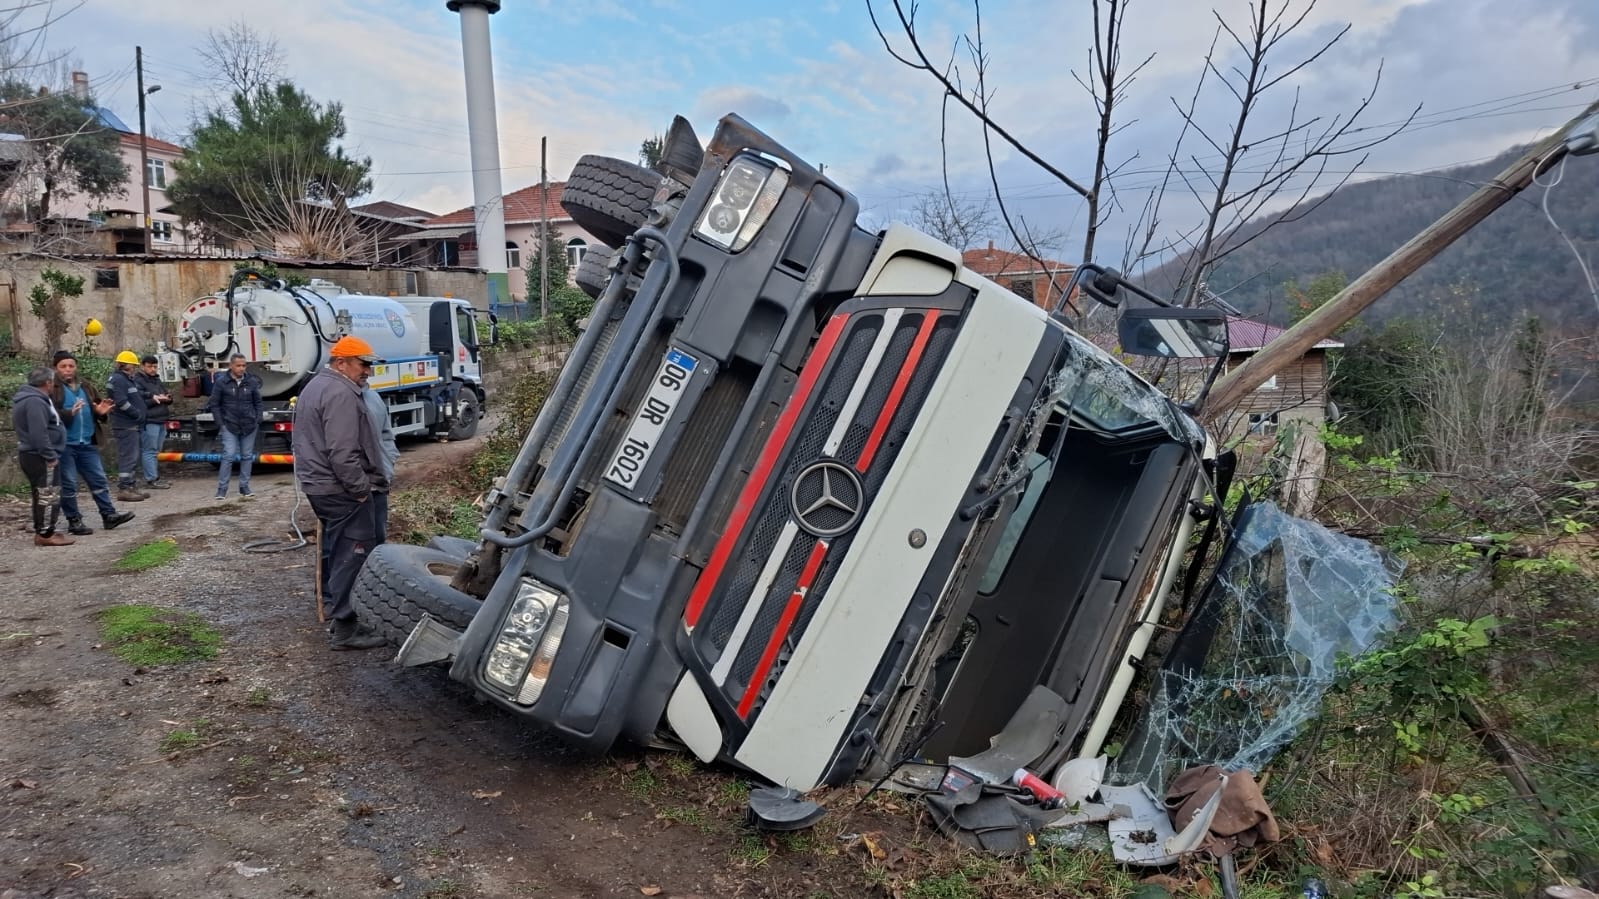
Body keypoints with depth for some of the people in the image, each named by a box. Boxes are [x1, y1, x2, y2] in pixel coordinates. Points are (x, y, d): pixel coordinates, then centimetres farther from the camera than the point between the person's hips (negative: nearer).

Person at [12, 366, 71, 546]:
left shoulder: (30, 398, 16)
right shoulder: (34, 402, -19)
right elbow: (38, 433, -25)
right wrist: (50, 456, -22)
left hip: (33, 455, 11)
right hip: (40, 457, -11)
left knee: (41, 496, 16)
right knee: (49, 495, -7)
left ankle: (42, 531, 22)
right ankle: (45, 534, -5)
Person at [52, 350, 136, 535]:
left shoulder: (87, 388, 15)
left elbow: (96, 412, 22)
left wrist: (102, 412, -2)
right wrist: (69, 413, -31)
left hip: (87, 444, 6)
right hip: (64, 445, -6)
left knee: (99, 480, 8)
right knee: (68, 484, 1)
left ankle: (109, 515, 13)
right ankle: (74, 521, 7)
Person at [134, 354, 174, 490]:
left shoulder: (157, 380, 21)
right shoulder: (138, 381, -7)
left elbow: (167, 395, 24)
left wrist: (168, 398, 2)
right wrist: (154, 399, -21)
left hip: (161, 421, 9)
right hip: (149, 421, -9)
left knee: (155, 451, 13)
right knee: (149, 451, -7)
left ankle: (155, 477, 19)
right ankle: (151, 480, -7)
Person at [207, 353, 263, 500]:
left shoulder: (252, 382, 2)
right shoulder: (221, 382, -4)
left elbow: (258, 403, 10)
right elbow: (214, 404, 0)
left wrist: (258, 421, 2)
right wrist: (220, 424, -4)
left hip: (249, 426, 3)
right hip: (229, 426, -3)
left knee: (247, 456, 8)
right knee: (229, 455, -8)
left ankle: (244, 486, 17)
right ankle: (222, 488, -1)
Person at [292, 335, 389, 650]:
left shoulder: (315, 386, 18)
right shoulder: (340, 393, -18)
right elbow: (343, 452, -25)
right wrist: (361, 488, -17)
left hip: (317, 484, 11)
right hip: (340, 489, -11)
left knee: (337, 549, 21)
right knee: (352, 554, -9)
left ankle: (335, 604, 33)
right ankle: (346, 628, -8)